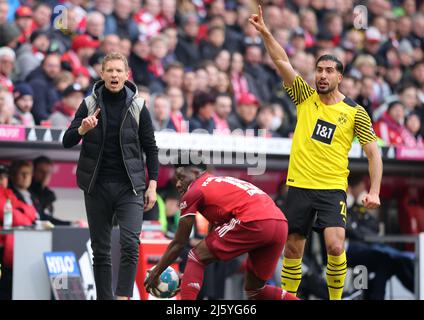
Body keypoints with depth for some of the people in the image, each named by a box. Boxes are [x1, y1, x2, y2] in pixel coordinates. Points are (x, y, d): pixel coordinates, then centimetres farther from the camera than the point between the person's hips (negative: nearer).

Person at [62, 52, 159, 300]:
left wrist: (152, 185, 1)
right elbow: (67, 142, 1)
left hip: (130, 186, -1)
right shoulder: (90, 104, 2)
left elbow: (151, 147, 7)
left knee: (130, 244, -16)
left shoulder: (137, 106, 2)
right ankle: (104, 298, 13)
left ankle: (123, 297, -17)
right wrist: (82, 129, -21)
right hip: (97, 186, 1)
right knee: (101, 249, 6)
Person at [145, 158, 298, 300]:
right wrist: (191, 276, 41)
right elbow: (213, 240, 39)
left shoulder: (193, 192, 10)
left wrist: (155, 273, 24)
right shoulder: (220, 182, 34)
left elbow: (178, 244, 13)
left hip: (254, 222, -8)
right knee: (254, 289, 24)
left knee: (196, 257, 6)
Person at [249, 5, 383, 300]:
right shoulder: (305, 97, 6)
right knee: (293, 248, 5)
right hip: (299, 185, 2)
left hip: (333, 189, -2)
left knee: (335, 245, -18)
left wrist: (374, 191, -9)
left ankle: (336, 298, -1)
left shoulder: (355, 112, 1)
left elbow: (373, 153, 1)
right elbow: (282, 62, -2)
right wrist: (265, 32, -15)